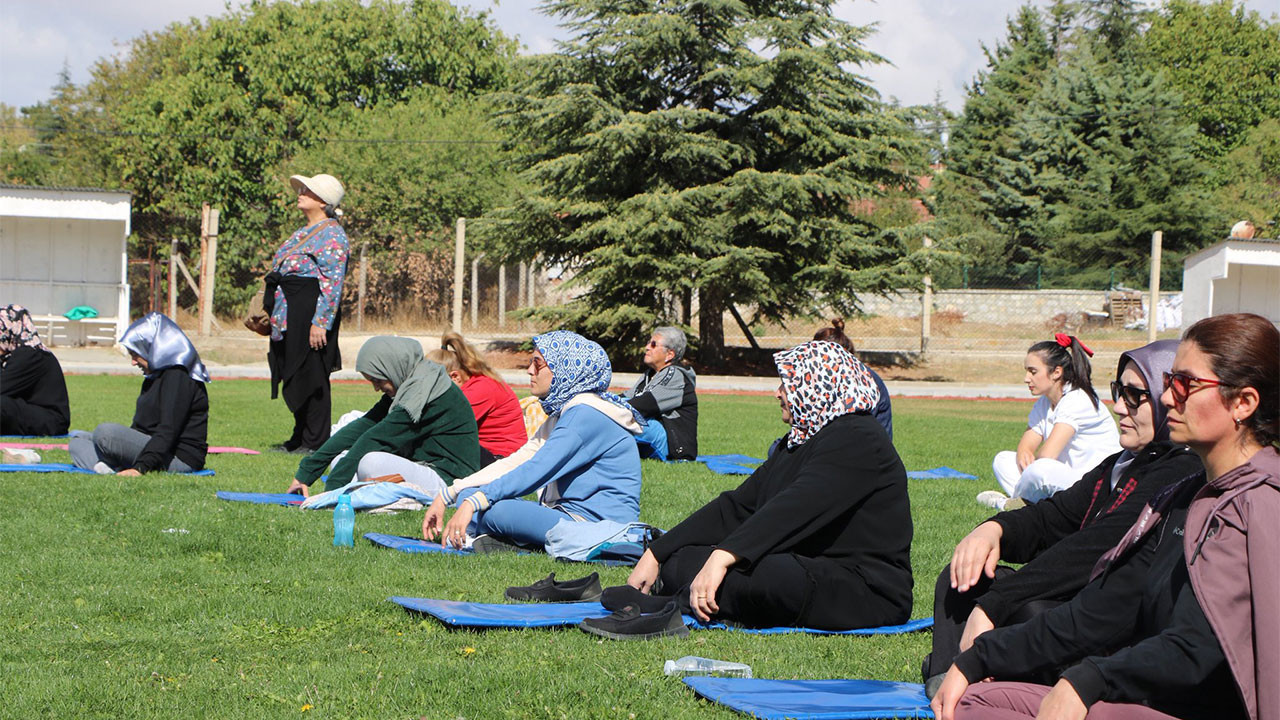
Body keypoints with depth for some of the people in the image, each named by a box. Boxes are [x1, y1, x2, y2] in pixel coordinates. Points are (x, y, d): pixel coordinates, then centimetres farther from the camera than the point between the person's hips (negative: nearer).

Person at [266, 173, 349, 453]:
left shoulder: (331, 234, -10)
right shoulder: (304, 233, 20)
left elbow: (333, 283, -17)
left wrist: (320, 322, -23)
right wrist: (270, 311, 23)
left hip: (311, 313, -10)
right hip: (290, 315, 10)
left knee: (311, 376, -5)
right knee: (296, 376, 12)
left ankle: (315, 442, 0)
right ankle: (300, 438, 19)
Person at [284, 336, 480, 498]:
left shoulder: (425, 390, -17)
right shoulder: (405, 387, 12)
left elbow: (375, 438, -20)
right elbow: (362, 427, 8)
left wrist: (333, 485, -19)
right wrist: (305, 473, 3)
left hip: (448, 482, -10)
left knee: (371, 461, -32)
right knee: (341, 460, 3)